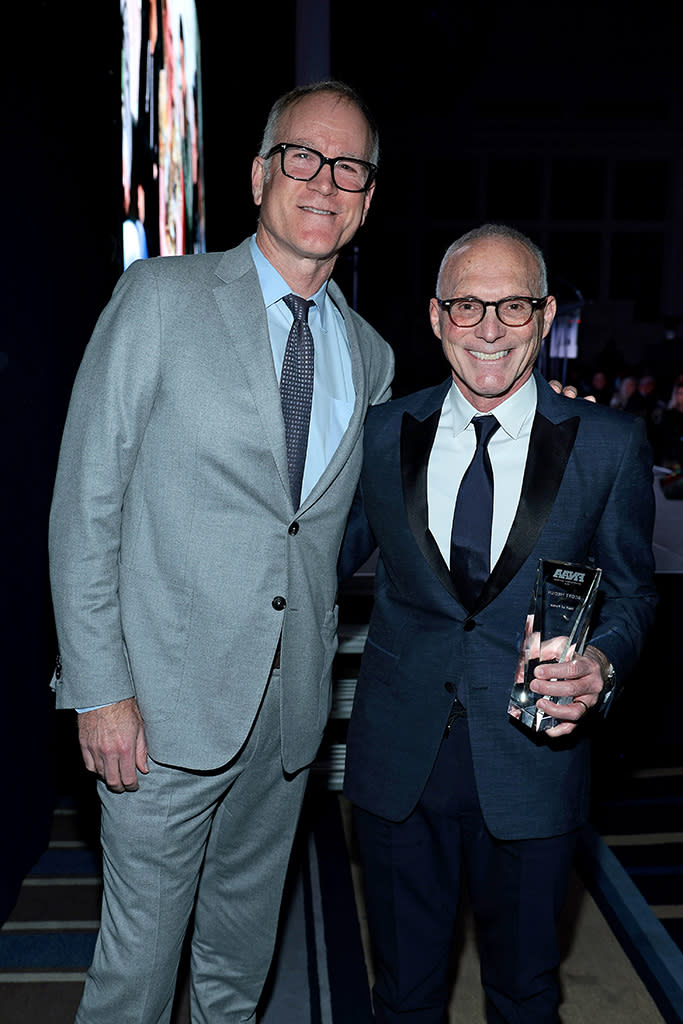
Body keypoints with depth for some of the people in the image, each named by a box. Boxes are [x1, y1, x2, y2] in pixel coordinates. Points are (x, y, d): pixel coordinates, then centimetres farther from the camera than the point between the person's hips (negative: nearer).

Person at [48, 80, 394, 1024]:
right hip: (170, 697, -4)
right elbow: (86, 501, -9)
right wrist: (99, 687, -12)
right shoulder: (163, 297, -5)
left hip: (292, 700, 5)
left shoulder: (371, 356, 9)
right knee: (142, 944, 10)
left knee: (245, 933, 22)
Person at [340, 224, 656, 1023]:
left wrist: (601, 664, -15)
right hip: (397, 755, 1)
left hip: (531, 757, -1)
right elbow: (331, 555, 9)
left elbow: (629, 590, 4)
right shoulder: (384, 432, -1)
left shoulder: (609, 445, -5)